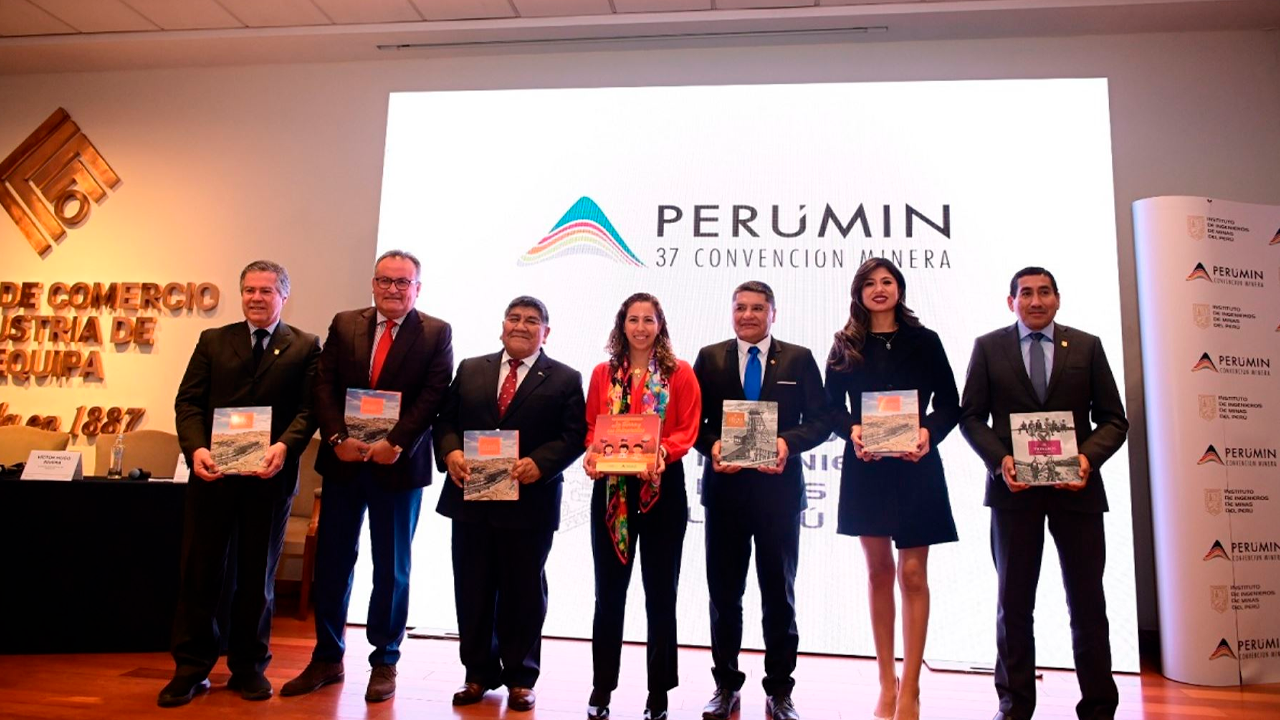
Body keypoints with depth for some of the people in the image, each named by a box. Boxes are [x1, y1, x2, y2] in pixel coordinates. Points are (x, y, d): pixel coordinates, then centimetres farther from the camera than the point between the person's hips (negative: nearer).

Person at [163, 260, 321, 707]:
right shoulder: (213, 341, 11)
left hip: (270, 476, -2)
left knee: (257, 575, 9)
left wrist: (285, 446, -23)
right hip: (213, 473, 2)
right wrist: (196, 448, -14)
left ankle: (249, 666, 23)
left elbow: (309, 409, -5)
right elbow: (188, 401, 3)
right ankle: (192, 667, 21)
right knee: (201, 571, 7)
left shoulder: (304, 347, 4)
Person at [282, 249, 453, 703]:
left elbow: (433, 396, -9)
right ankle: (327, 659, 25)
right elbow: (325, 385, 2)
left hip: (399, 464, -3)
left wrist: (394, 444, -19)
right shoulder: (344, 325, 8)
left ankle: (384, 662, 22)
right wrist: (337, 438, -13)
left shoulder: (436, 333, -1)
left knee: (391, 567, 8)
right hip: (343, 461, 3)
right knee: (332, 562, 10)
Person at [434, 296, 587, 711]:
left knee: (523, 592, 8)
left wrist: (539, 464, -20)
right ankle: (479, 673, 27)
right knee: (473, 590, 11)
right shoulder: (470, 370, 12)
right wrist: (450, 452, -11)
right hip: (472, 499, 3)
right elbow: (446, 420, 9)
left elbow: (574, 436, -5)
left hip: (529, 503, -3)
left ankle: (520, 677, 23)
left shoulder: (565, 379, 3)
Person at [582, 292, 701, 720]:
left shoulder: (680, 373, 1)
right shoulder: (603, 373, 8)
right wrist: (592, 454, -12)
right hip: (611, 488, 2)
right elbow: (591, 427, 8)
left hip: (663, 487, -2)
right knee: (609, 591, 10)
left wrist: (663, 451, -23)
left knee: (660, 591, 8)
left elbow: (688, 431, -4)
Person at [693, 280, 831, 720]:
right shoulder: (710, 358, 6)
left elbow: (821, 419, -1)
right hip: (724, 488, 1)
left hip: (779, 488, -1)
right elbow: (692, 419, 4)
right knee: (724, 592, 10)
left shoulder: (799, 359, 3)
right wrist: (711, 445, -15)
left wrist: (788, 442, -17)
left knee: (779, 592, 10)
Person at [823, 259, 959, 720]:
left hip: (916, 466, -1)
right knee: (879, 571, 10)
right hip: (865, 467, 1)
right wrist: (851, 430, -17)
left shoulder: (925, 341, 3)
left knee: (913, 575, -1)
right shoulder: (845, 346, 6)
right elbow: (831, 406, 3)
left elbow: (950, 403, 1)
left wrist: (929, 432, -18)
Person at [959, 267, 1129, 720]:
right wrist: (999, 459, -14)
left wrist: (1088, 457, -14)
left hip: (1077, 487, 1)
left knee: (1087, 601, 8)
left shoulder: (1087, 346, 6)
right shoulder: (988, 347, 4)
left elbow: (1114, 419, 5)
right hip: (1014, 486, 0)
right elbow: (970, 415, 2)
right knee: (1013, 601, 9)